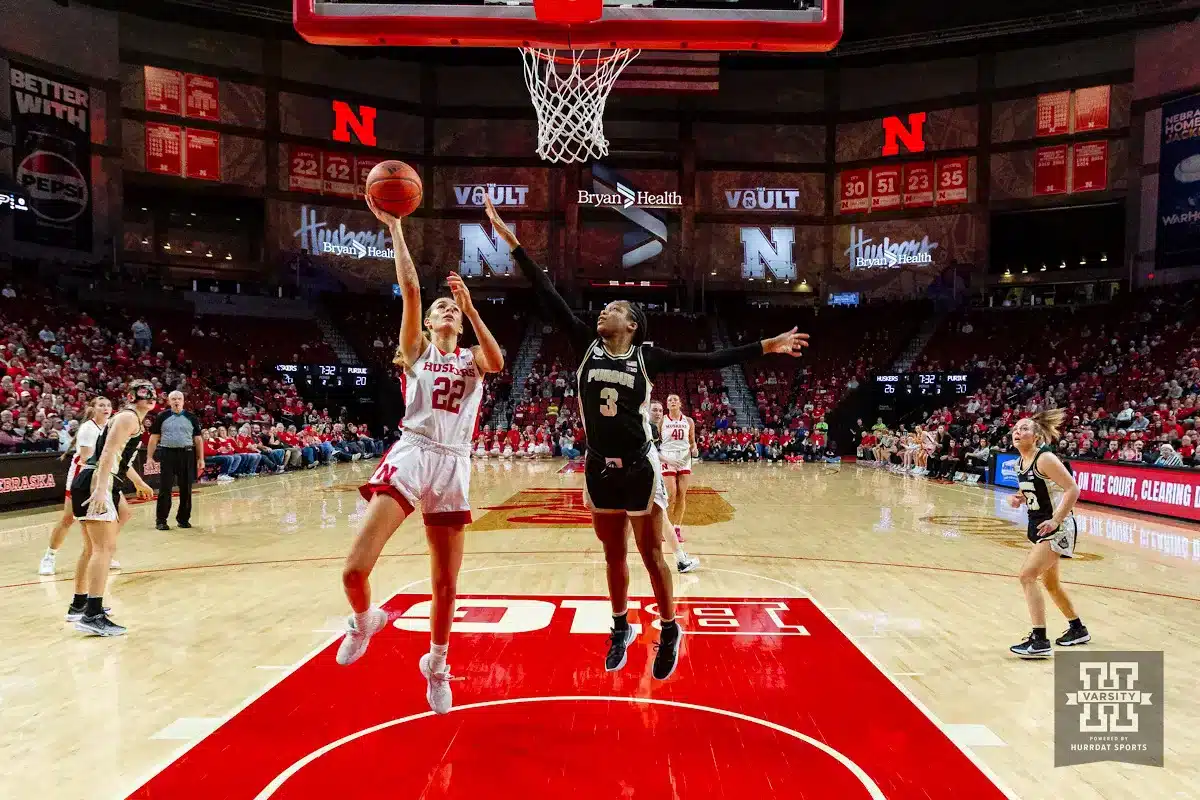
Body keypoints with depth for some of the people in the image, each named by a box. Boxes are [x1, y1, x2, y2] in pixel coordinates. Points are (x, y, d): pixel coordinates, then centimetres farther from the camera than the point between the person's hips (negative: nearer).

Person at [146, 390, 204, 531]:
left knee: (186, 489, 6)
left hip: (187, 455, 1)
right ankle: (161, 520, 7)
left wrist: (201, 459, 3)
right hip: (167, 454, -1)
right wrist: (149, 457, 0)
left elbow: (198, 439, 8)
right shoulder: (162, 417, 5)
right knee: (165, 489, -1)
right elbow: (154, 438, 6)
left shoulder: (191, 418, 7)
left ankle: (183, 519, 17)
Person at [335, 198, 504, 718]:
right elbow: (409, 288, -2)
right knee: (355, 569, -15)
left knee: (446, 585, 6)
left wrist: (470, 307, -11)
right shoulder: (417, 349, 12)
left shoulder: (471, 359, 16)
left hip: (453, 465, 2)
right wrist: (393, 226, -6)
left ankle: (436, 664, 33)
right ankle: (366, 620, 21)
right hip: (410, 455, -2)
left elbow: (497, 361, -10)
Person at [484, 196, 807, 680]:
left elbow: (710, 361, -4)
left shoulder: (648, 357, -6)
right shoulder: (587, 346, 0)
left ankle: (670, 633, 25)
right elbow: (549, 296, -4)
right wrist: (511, 241, -6)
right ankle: (621, 629, 35)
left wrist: (767, 346, -7)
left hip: (639, 467, -3)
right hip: (599, 468, 3)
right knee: (613, 555, 16)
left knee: (651, 554, 7)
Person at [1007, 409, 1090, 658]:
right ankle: (1078, 630, 41)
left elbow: (1072, 489, -23)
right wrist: (1018, 498, 0)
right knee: (1050, 582, 20)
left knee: (1027, 575, -16)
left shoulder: (1045, 458, -19)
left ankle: (1039, 641, -9)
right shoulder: (1020, 462, 5)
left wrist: (1056, 520, -25)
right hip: (1039, 525, 10)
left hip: (1057, 527, -9)